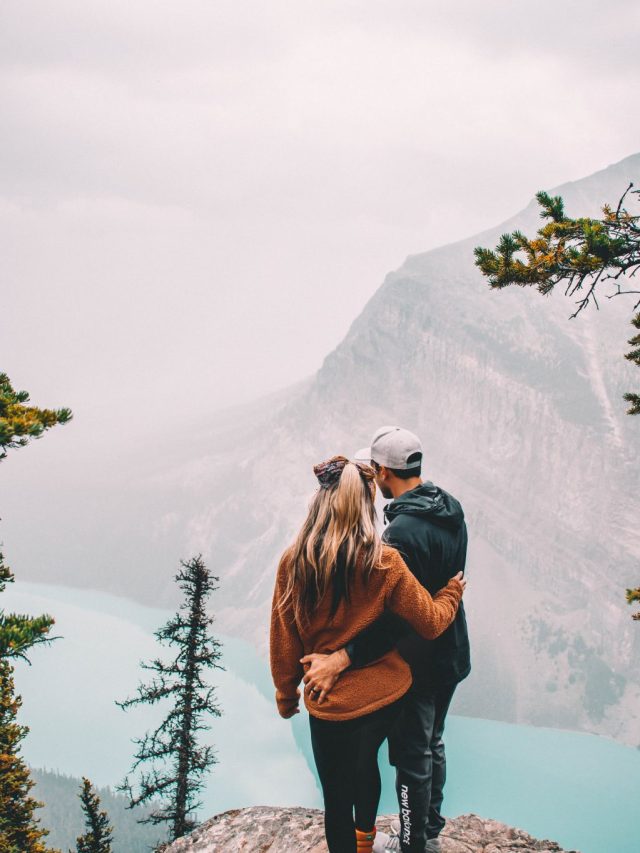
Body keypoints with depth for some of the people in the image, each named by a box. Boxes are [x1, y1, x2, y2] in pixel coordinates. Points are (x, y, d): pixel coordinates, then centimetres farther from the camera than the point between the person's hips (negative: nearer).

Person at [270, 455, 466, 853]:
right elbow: (430, 622, -7)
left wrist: (287, 694, 11)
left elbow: (284, 641, -5)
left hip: (331, 703, -2)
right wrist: (452, 594, 14)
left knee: (337, 795, 13)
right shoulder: (385, 563, -17)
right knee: (365, 760, 30)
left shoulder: (294, 563, -14)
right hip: (387, 693, 3)